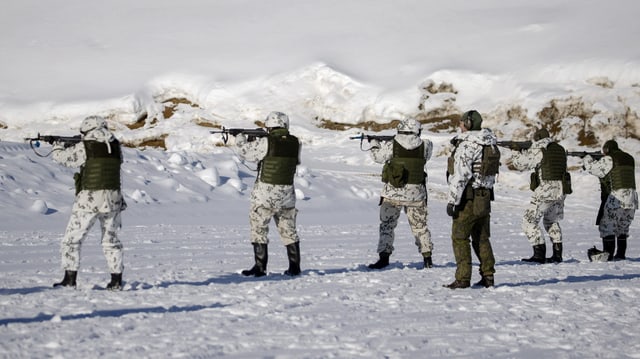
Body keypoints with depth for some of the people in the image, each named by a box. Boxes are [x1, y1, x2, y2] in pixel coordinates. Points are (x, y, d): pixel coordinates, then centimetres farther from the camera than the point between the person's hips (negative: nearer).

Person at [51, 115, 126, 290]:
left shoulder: (84, 148, -7)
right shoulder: (115, 147, 5)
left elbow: (61, 157, 4)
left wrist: (57, 146, 28)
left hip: (89, 200, -5)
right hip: (113, 200, 5)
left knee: (72, 240, 6)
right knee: (111, 241, 17)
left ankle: (70, 279, 2)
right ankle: (116, 281, 15)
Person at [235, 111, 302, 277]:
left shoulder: (265, 142, -14)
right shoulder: (295, 143, 1)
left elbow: (244, 151, -2)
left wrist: (240, 138, 20)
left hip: (266, 193, -5)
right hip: (287, 192, 5)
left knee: (259, 229, 5)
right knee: (288, 230, 15)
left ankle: (260, 267, 3)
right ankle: (294, 266, 16)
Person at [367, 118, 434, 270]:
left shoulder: (391, 146, -9)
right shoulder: (424, 146, -5)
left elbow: (377, 156, 5)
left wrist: (374, 143, 26)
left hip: (393, 192, -2)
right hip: (416, 193, 2)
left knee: (387, 226, 8)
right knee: (420, 226, 14)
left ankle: (384, 257, 1)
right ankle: (427, 258, 15)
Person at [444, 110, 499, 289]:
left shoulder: (466, 145, -16)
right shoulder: (491, 145, 10)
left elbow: (460, 176, -21)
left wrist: (452, 200, -18)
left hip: (468, 198, -8)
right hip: (485, 198, 8)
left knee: (460, 238, -2)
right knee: (482, 238, 15)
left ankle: (463, 279, -4)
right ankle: (488, 276, 15)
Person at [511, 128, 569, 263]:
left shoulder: (538, 150, -8)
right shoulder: (560, 149, 14)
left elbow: (520, 163, -6)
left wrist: (517, 153, 15)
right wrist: (527, 152, 23)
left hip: (545, 190, -8)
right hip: (561, 190, 8)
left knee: (529, 221, -1)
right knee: (551, 221, 25)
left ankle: (539, 254, -9)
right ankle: (557, 254, 21)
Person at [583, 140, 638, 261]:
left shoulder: (609, 159, -8)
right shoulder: (629, 158, 17)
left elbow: (594, 168, -7)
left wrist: (587, 159, 11)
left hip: (615, 198, -7)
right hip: (631, 199, 7)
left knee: (607, 227, 1)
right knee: (622, 227, 17)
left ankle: (608, 254, -4)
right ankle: (621, 254, 17)